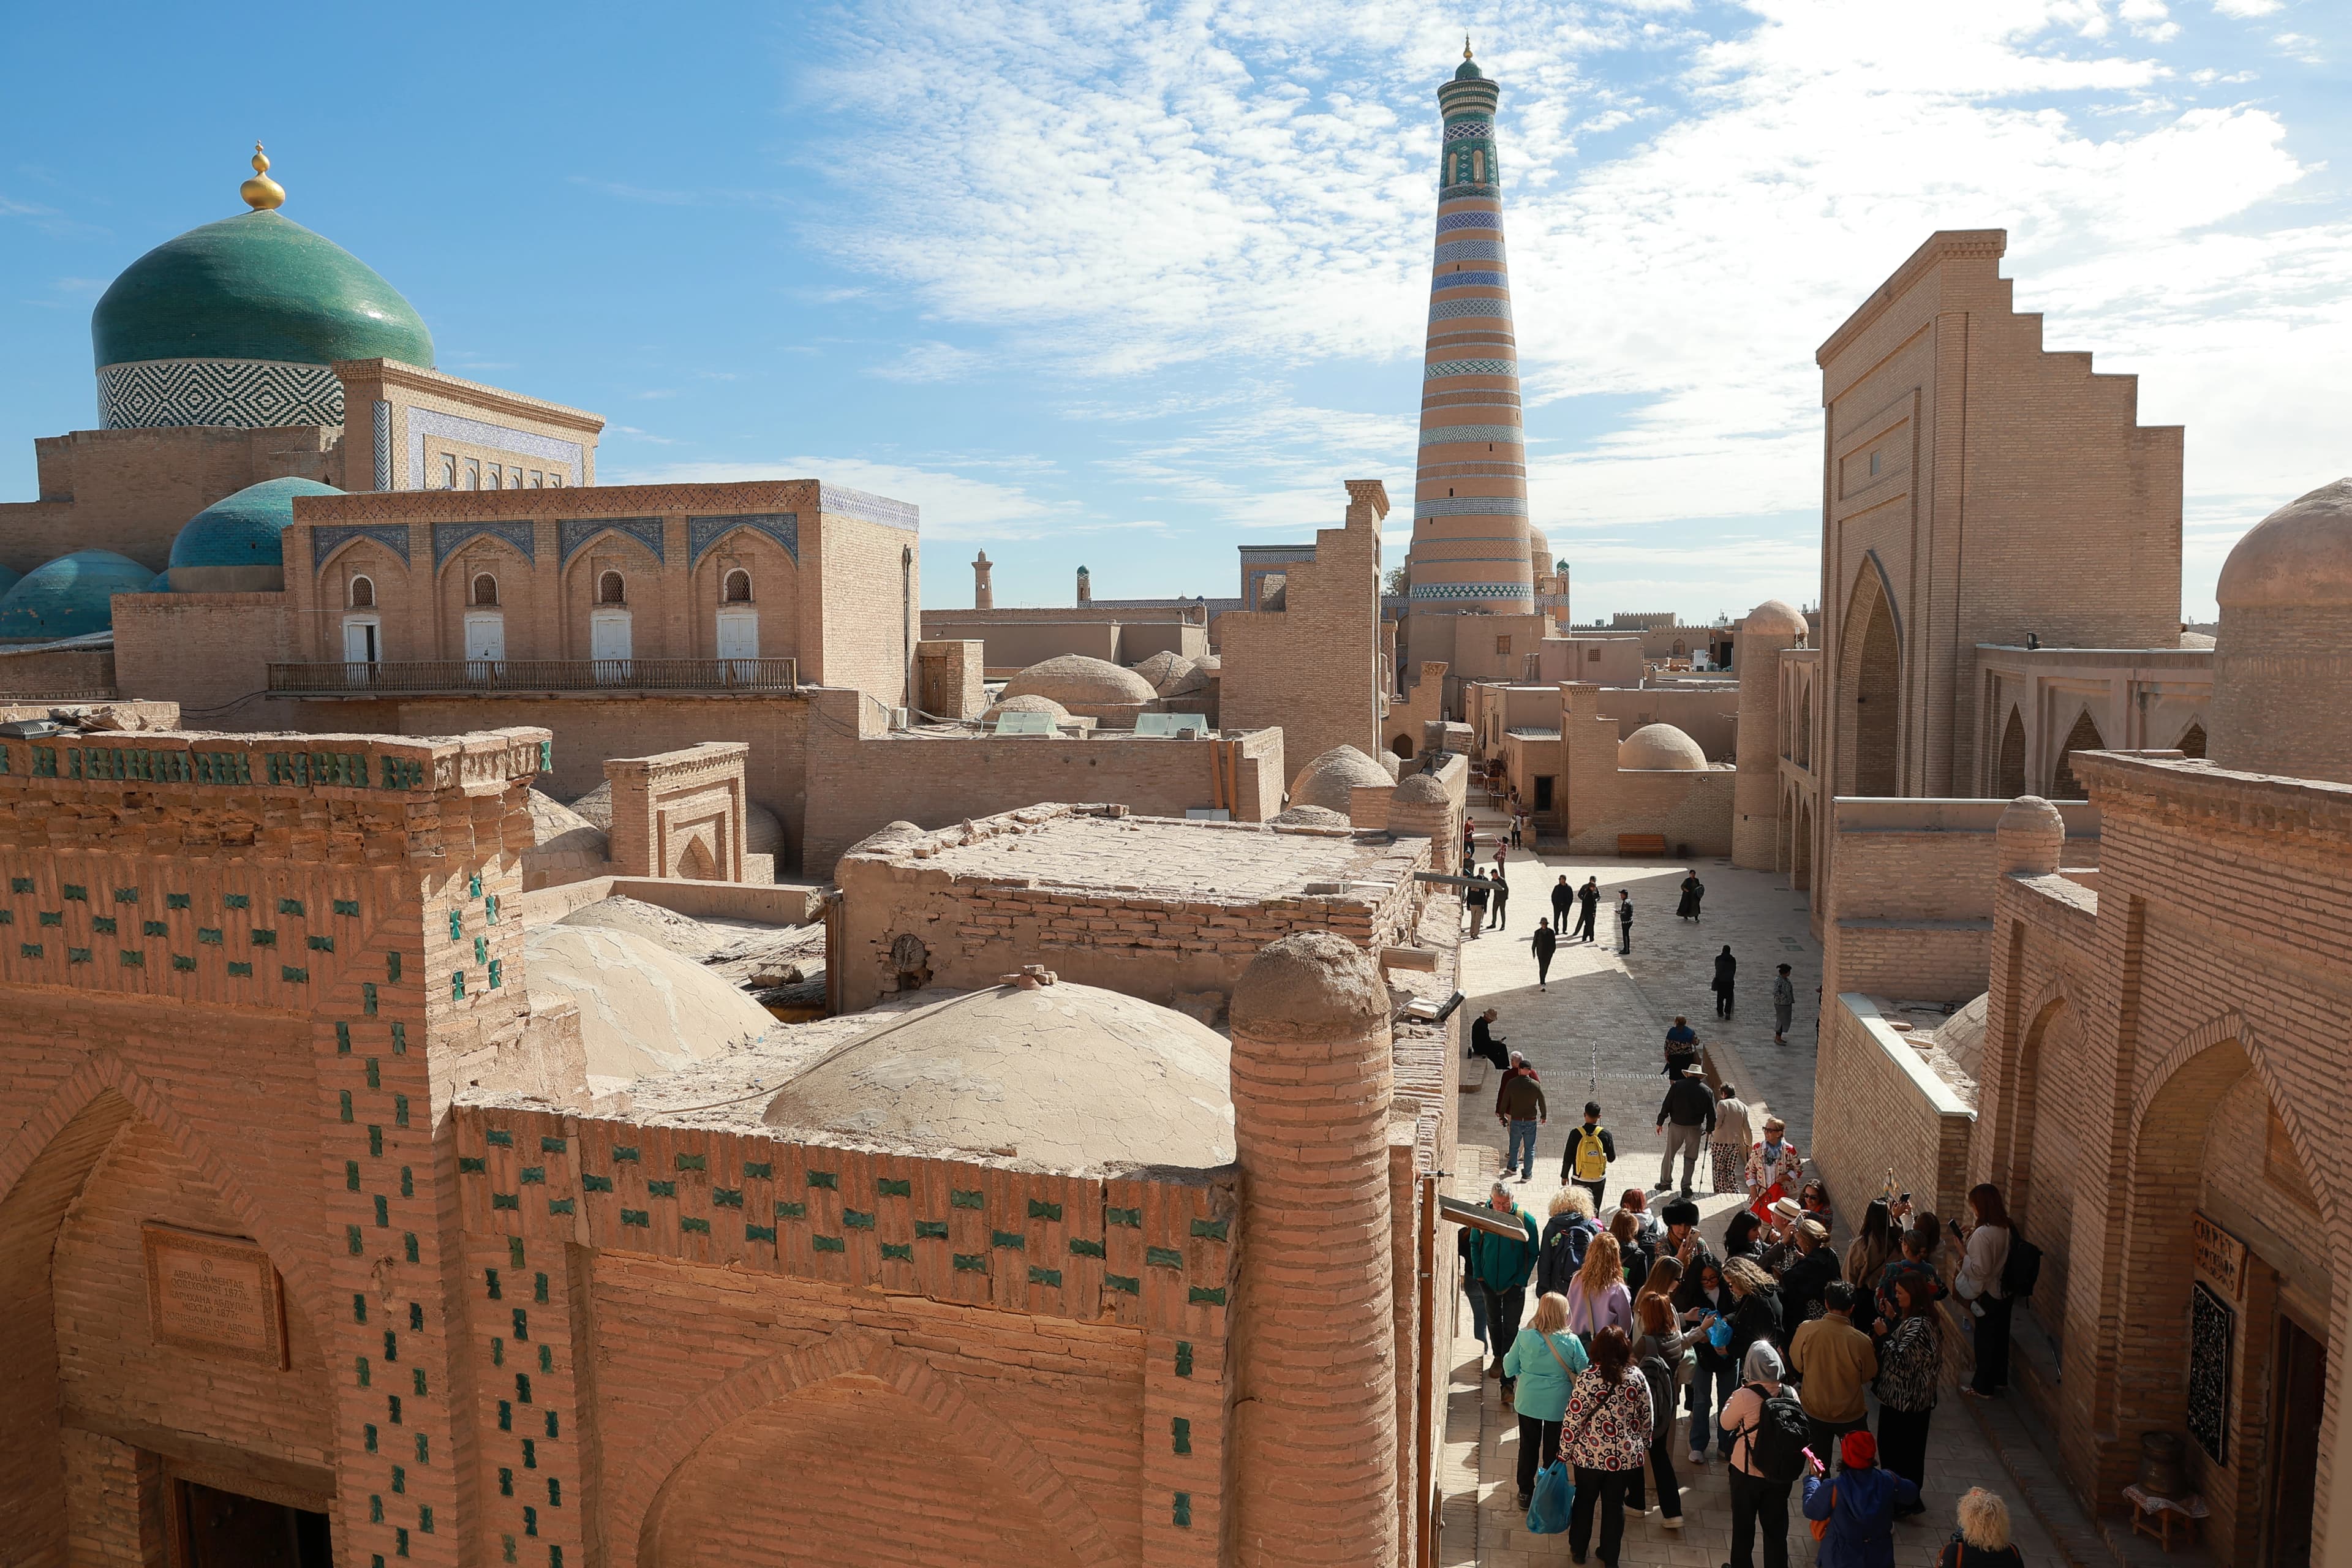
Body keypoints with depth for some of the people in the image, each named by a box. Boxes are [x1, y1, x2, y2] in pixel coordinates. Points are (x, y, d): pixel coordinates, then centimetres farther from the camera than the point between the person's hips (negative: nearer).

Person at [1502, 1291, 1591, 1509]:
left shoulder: (1525, 1337, -17)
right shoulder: (1571, 1342, -20)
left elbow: (1510, 1369, -7)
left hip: (1528, 1402, 1)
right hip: (1558, 1405, -1)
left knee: (1528, 1446, 18)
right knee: (1554, 1450, 17)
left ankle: (1525, 1493, 29)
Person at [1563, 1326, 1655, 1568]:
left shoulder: (1588, 1377, -19)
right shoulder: (1638, 1378, -8)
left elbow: (1573, 1419, -15)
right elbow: (1647, 1419, 2)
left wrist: (1565, 1451, -2)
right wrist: (1643, 1446, 19)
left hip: (1590, 1454, -2)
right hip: (1626, 1455, 2)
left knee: (1585, 1500, 19)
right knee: (1614, 1504, 19)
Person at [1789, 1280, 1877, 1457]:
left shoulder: (1806, 1330, -22)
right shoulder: (1861, 1341, -27)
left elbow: (1795, 1365, -5)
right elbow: (1869, 1376, -7)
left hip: (1814, 1410, 1)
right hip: (1850, 1414, -1)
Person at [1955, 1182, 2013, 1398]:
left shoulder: (1983, 1234, -28)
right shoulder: (2006, 1228, -2)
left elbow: (1981, 1269, -28)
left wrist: (1964, 1258, -12)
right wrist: (1972, 1236, 4)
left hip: (1987, 1295, -8)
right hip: (2005, 1292, 8)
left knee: (1985, 1341, 7)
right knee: (2000, 1337, 22)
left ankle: (1983, 1387, 20)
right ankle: (2000, 1380, 37)